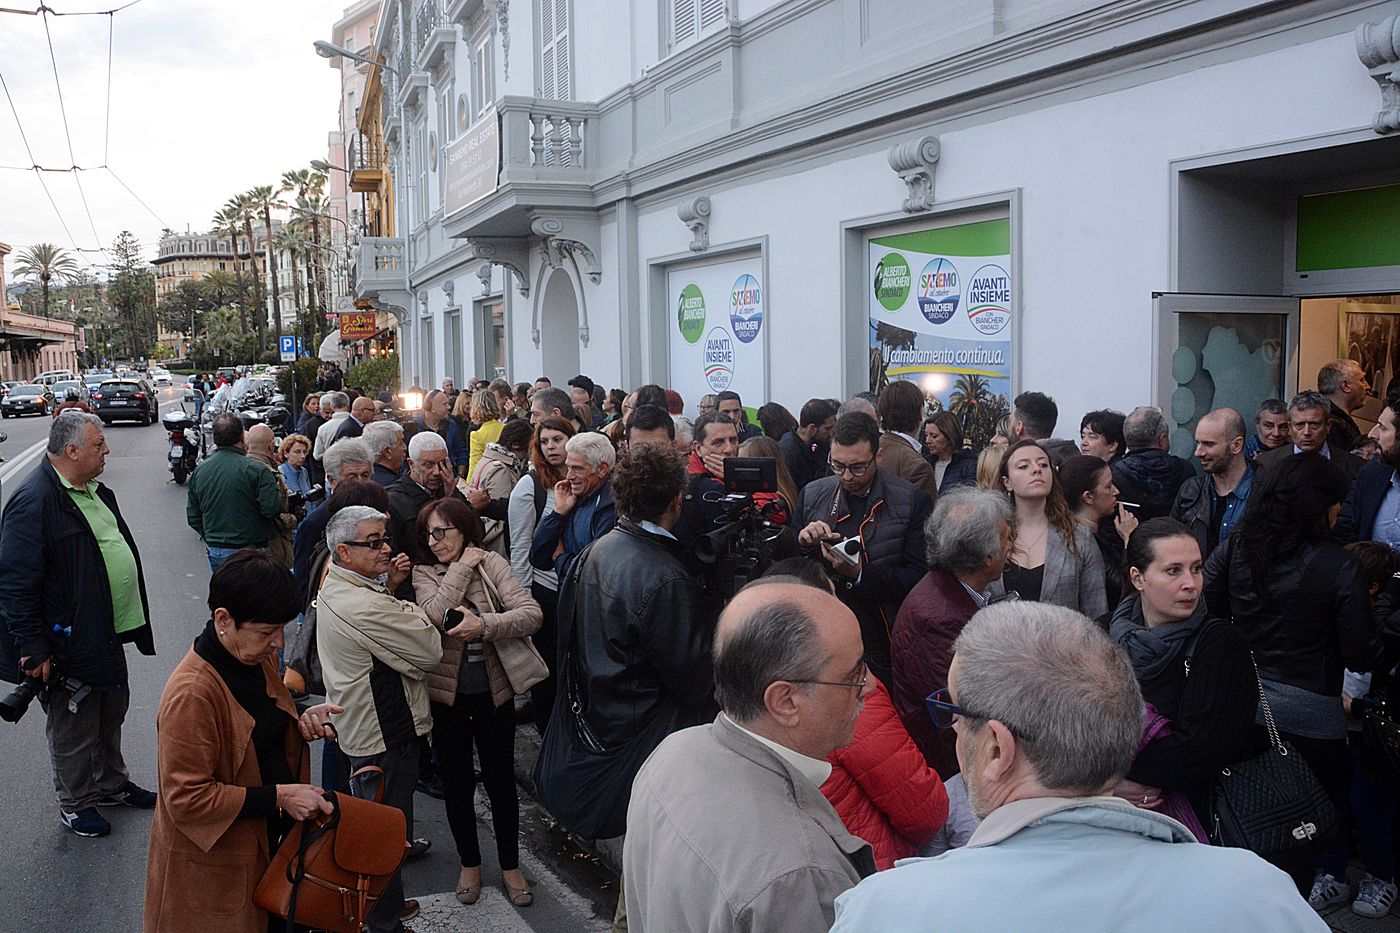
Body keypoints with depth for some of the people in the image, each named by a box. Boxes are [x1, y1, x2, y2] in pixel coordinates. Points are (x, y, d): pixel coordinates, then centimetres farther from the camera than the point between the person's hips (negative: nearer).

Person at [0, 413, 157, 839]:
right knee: (74, 730, 10)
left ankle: (112, 784, 41)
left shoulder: (94, 490, 6)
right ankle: (75, 804, 28)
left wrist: (130, 621, 20)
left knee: (111, 714, 23)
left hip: (108, 633, 9)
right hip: (69, 645, -9)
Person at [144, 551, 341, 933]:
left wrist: (299, 721, -4)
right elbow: (186, 799, -25)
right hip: (212, 866, -7)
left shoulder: (258, 658, 0)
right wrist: (278, 797, -26)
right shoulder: (190, 694, -27)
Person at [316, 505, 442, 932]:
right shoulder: (363, 607, -30)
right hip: (384, 736, -10)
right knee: (388, 833, 7)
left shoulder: (333, 589, 3)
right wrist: (408, 606, -7)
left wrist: (388, 587, -1)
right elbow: (431, 651, -23)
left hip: (356, 728, 10)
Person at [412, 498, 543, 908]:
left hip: (494, 692, -1)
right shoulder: (423, 574, -2)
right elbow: (435, 614, -23)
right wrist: (462, 567, -17)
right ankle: (469, 863, 35)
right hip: (447, 694, 1)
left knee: (501, 780, 11)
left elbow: (531, 614, -18)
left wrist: (483, 625, -29)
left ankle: (510, 866, 29)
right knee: (457, 782, 14)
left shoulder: (492, 563, -6)